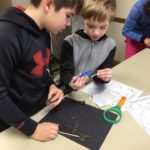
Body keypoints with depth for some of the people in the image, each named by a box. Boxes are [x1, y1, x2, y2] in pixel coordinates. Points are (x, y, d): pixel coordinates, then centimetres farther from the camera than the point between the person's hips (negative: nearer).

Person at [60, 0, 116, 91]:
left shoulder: (110, 45, -1)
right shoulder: (71, 42, -8)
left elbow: (99, 77, -3)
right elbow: (65, 72, -11)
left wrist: (104, 76, -26)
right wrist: (71, 82, -32)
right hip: (68, 91, -1)